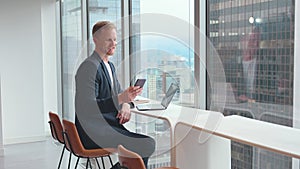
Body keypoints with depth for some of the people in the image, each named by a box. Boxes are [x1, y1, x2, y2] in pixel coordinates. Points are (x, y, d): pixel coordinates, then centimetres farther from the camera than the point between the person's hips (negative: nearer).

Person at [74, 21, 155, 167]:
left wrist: (125, 106, -1)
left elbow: (118, 93, 22)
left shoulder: (110, 66, 16)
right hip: (94, 132, -9)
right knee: (147, 145, -16)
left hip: (109, 125, 9)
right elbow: (88, 107, -20)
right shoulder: (89, 67, -14)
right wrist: (120, 99, -30)